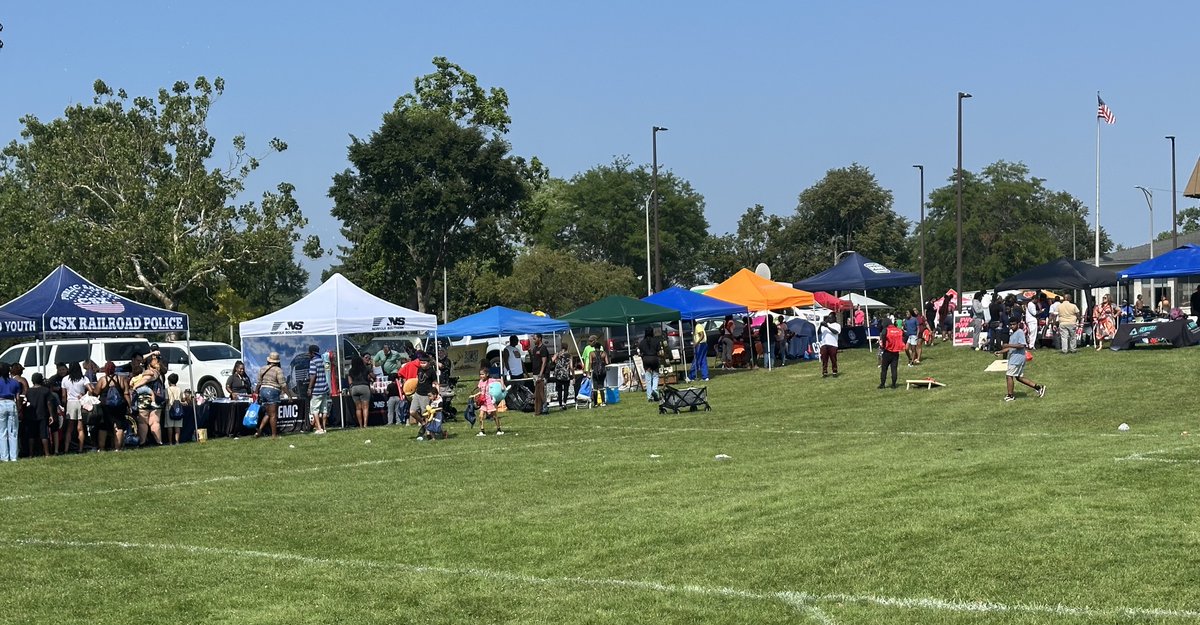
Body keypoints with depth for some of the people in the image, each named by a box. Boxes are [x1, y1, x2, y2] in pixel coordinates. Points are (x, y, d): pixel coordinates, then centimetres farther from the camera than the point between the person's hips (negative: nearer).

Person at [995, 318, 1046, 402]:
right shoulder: (1012, 334, 17)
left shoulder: (1020, 332, -12)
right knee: (1019, 377, 13)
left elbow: (1022, 345, -24)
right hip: (1013, 358, 10)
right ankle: (1038, 387, 18)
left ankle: (1010, 396, 1)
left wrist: (1009, 345, -25)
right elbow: (1010, 348, 25)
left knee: (1009, 375, -7)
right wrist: (1000, 352, 13)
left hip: (1018, 358, -10)